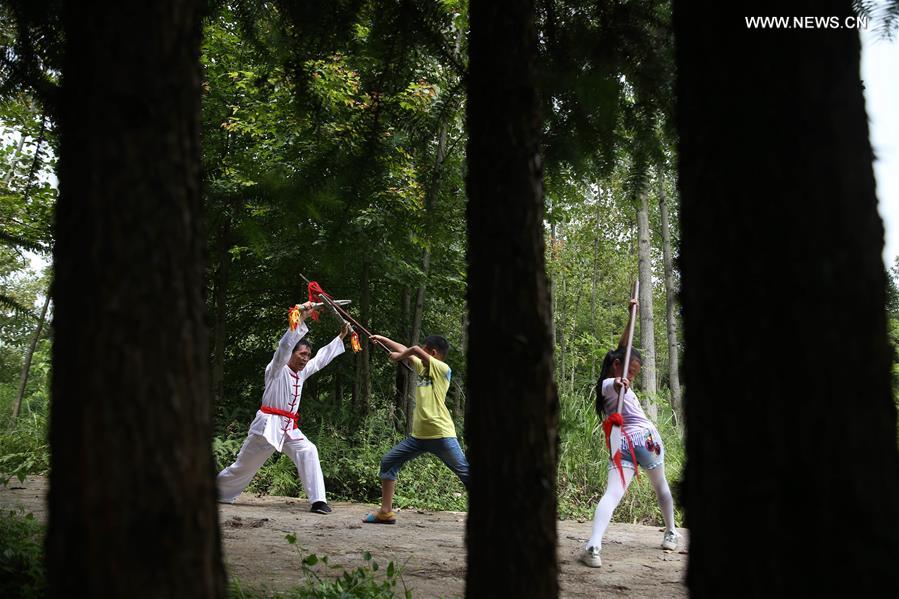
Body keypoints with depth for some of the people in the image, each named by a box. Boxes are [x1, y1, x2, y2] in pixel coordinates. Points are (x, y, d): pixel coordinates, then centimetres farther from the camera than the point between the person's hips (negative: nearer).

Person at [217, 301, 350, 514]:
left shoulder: (301, 373, 13)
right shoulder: (276, 369, -7)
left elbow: (322, 357, 22)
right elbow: (285, 345, -22)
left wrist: (341, 336, 22)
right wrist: (300, 318, -29)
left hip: (289, 429, 6)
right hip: (268, 425, -6)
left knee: (308, 452, -17)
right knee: (244, 465, 5)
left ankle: (318, 500, -21)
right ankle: (214, 492, 27)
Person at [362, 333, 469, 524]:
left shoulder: (443, 369, -7)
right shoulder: (423, 367, 15)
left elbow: (414, 349, -17)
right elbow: (406, 352, 26)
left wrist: (399, 356, -1)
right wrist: (382, 339, 28)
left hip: (441, 435, -8)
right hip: (418, 435, 8)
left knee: (465, 472, -12)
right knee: (388, 462, 9)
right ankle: (386, 512, 13)